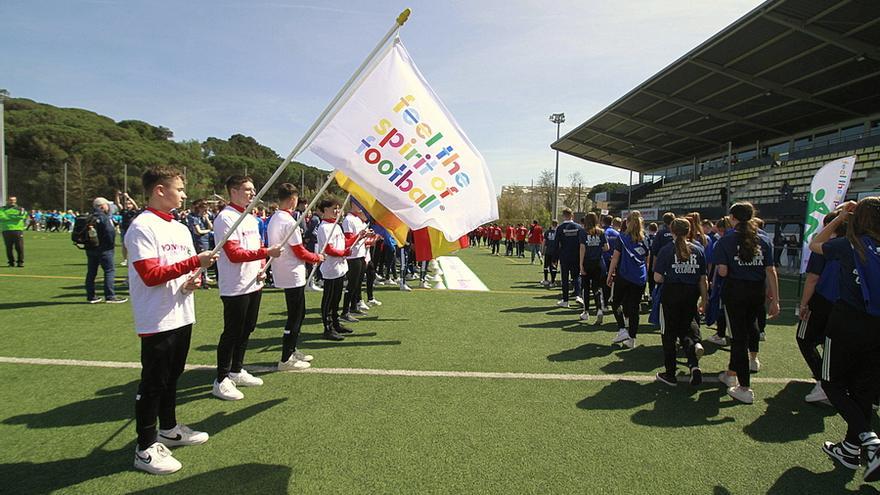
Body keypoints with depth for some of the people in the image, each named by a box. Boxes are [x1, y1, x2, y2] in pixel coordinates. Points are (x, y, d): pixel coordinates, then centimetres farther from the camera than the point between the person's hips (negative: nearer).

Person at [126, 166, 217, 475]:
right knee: (152, 383, 2)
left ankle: (169, 429, 36)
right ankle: (145, 449, 14)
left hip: (182, 317, 8)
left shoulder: (180, 228, 13)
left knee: (172, 377, 20)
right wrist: (194, 263, -22)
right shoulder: (142, 227, -14)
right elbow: (151, 275, -21)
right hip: (157, 321, -8)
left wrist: (194, 280, -3)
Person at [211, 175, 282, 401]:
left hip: (254, 285, 9)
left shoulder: (251, 218, 14)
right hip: (235, 288, -9)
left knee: (246, 329, 17)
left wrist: (261, 268, 4)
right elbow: (234, 254, -22)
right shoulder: (225, 218, -15)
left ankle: (236, 371, 31)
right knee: (232, 333, -1)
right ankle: (221, 380, 12)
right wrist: (266, 253, -25)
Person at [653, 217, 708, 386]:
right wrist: (704, 300, 11)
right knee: (685, 330, 20)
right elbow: (703, 279, 3)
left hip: (671, 295, -3)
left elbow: (657, 278, -12)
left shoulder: (667, 250, -8)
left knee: (668, 334, 10)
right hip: (691, 296, 3)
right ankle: (694, 364, -5)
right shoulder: (698, 250, 1)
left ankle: (670, 374, 18)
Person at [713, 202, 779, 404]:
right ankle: (732, 373, 32)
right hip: (758, 291, 4)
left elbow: (723, 272, -14)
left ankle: (745, 388, 3)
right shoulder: (764, 240, 3)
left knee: (739, 336, 1)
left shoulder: (725, 241, -6)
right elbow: (771, 271, -1)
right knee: (748, 329, 18)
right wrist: (775, 299, 0)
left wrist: (719, 268, 9)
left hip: (735, 291, -4)